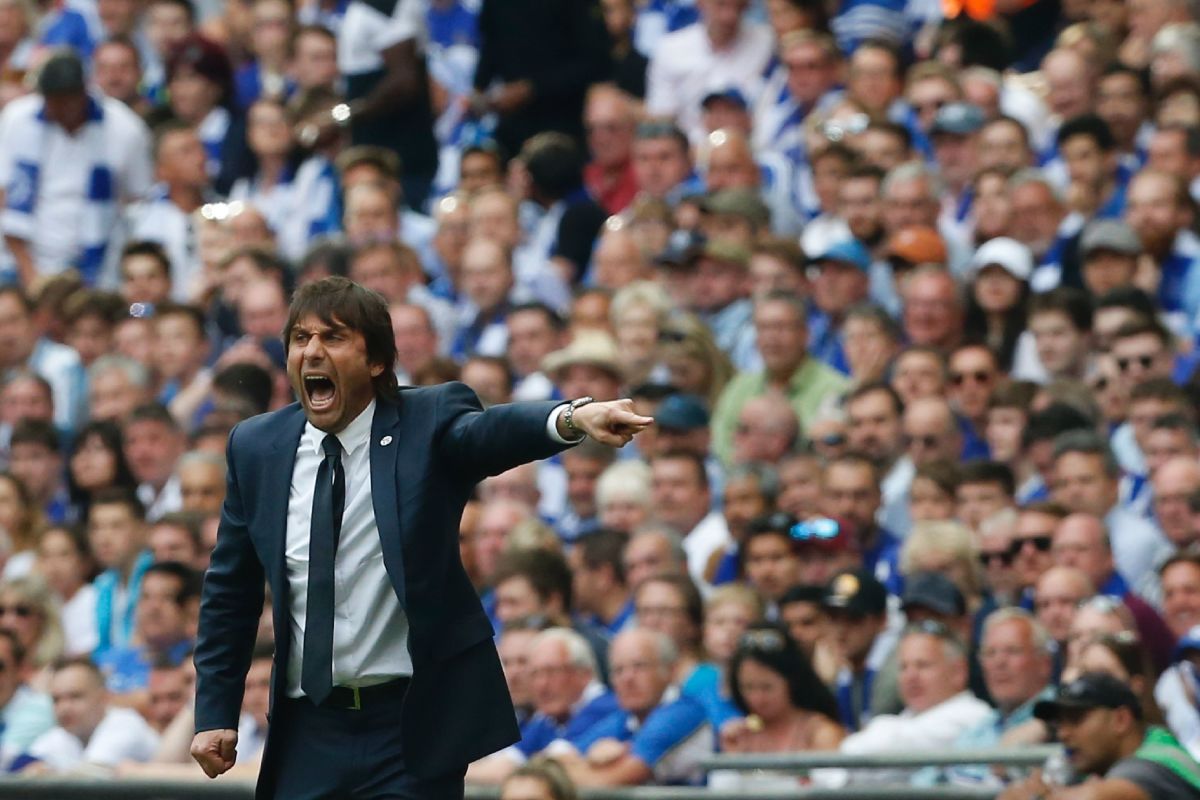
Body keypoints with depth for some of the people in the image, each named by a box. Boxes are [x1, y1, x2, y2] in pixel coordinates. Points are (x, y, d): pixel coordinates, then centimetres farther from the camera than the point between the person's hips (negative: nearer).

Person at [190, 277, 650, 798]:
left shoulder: (428, 423, -5)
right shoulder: (256, 447, 5)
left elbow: (490, 432, -28)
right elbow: (230, 591, 12)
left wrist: (574, 418, -50)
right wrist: (214, 713, 7)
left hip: (413, 727, -3)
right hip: (306, 730, 3)